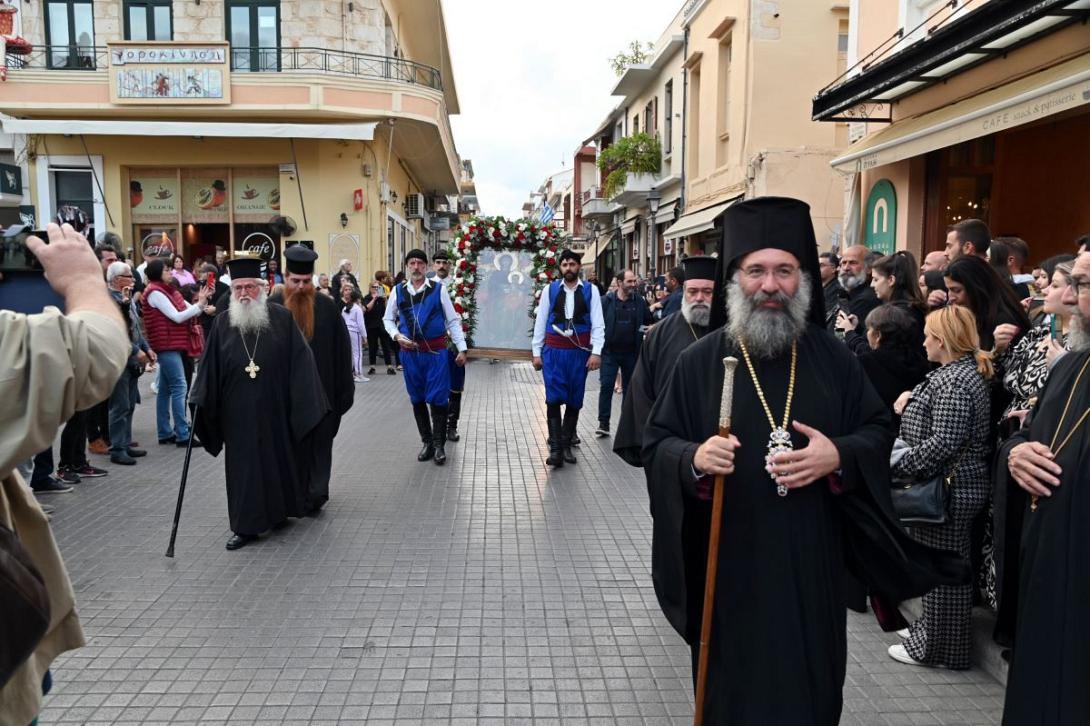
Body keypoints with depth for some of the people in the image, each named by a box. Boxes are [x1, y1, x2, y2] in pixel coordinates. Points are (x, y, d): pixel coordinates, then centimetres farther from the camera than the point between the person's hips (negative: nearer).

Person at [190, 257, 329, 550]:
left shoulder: (282, 318, -4)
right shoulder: (222, 323, 3)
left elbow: (300, 361, -4)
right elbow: (210, 367, 4)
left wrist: (302, 401, -8)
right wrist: (199, 401, -2)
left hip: (275, 409, -1)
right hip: (238, 413, 1)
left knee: (279, 458, 11)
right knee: (243, 465, 4)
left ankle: (279, 511, 31)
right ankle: (246, 526, 13)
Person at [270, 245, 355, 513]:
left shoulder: (327, 307, 0)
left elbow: (342, 350, 2)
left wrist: (344, 389, 0)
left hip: (321, 391, 0)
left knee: (318, 443, 6)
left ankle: (314, 494, 14)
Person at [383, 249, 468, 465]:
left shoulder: (438, 289, -3)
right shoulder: (398, 291, 3)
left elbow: (453, 320, 1)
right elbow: (388, 319, 15)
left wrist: (461, 349, -2)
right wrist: (397, 336, -4)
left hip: (436, 351, -3)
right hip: (409, 352, 3)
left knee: (438, 398, -1)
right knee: (417, 399, 11)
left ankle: (439, 445, 13)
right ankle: (427, 442, 26)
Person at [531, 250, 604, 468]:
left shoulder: (590, 290, 2)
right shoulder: (550, 289, 3)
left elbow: (598, 324, 0)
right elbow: (540, 322, 6)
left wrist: (596, 352, -8)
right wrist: (536, 352, 4)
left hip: (580, 351, 1)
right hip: (554, 351, 0)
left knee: (574, 400, 8)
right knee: (553, 399, -6)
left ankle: (566, 444, 20)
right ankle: (555, 448, -3)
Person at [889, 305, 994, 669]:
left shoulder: (954, 382, -21)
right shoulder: (963, 371, 12)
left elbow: (942, 444, -26)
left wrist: (897, 466, -20)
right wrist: (911, 402, 8)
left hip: (950, 488, -10)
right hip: (954, 485, 10)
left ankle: (937, 646, 15)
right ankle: (932, 629, 33)